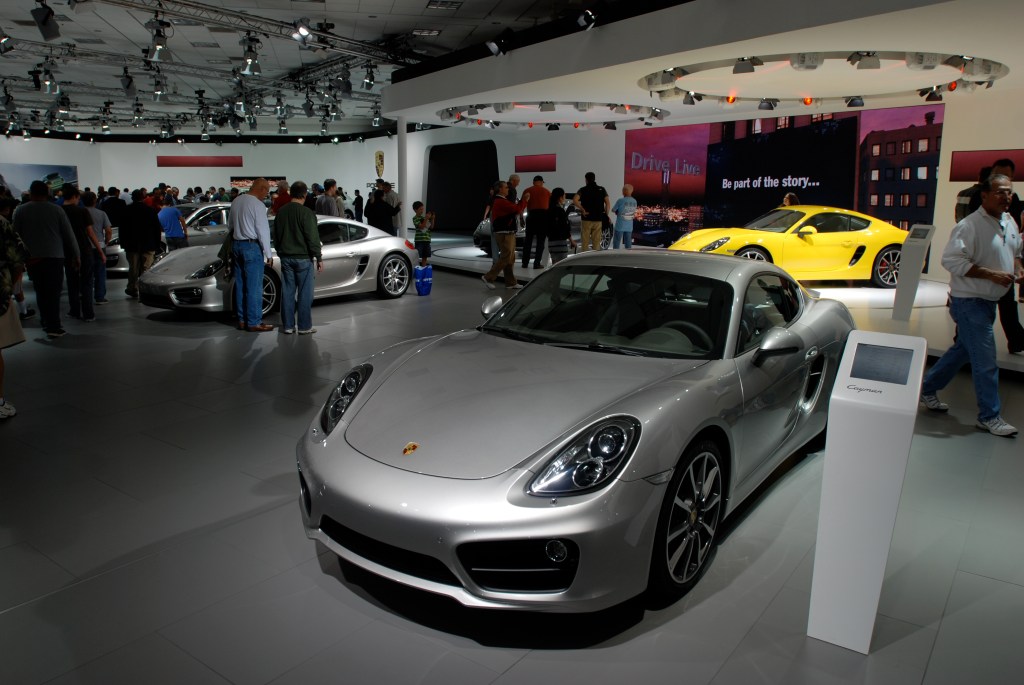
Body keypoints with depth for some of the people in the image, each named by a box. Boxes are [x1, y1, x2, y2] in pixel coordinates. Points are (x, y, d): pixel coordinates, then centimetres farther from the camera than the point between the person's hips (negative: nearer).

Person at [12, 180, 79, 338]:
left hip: (31, 258, 2)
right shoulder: (56, 210, -2)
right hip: (54, 256, -2)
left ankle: (46, 322, 19)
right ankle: (53, 327, -8)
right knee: (54, 292, -3)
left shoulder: (20, 211, 3)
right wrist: (76, 254, 10)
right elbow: (69, 234, 0)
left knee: (41, 291, 14)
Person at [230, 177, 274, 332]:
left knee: (240, 285, 12)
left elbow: (230, 223, 18)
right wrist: (269, 254, -10)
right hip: (252, 246, -8)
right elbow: (263, 231, -14)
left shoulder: (237, 201, 9)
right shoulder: (258, 205, -14)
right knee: (254, 287, -3)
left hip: (236, 245, 8)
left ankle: (242, 320, 19)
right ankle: (254, 322, 0)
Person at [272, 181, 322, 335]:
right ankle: (304, 326, 4)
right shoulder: (306, 212, -13)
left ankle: (287, 325, 13)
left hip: (286, 257, 6)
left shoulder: (281, 212, 7)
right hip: (303, 257, -6)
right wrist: (319, 258, -9)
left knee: (287, 292, 9)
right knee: (305, 293, 1)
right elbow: (313, 238, -15)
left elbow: (276, 236, 15)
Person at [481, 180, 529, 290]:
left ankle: (510, 282, 14)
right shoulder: (501, 202, -17)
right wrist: (524, 199, -7)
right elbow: (517, 209, -22)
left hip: (508, 233, 11)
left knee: (510, 259, 11)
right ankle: (488, 277, -4)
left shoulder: (503, 201, 19)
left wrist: (524, 200, 4)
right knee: (505, 258, -10)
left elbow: (516, 209, 16)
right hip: (504, 234, -11)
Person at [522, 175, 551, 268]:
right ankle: (537, 263, -1)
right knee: (540, 241, 4)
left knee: (528, 240, 10)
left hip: (532, 215, 0)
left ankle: (525, 263, 10)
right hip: (544, 215, 0)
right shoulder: (547, 191, 9)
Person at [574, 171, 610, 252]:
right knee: (596, 242, 5)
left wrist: (582, 209, -11)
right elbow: (608, 203, -5)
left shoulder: (583, 190, 1)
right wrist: (606, 214, 5)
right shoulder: (602, 189, 6)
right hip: (598, 219, 2)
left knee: (585, 242, 3)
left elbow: (575, 200, -17)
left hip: (586, 219, -1)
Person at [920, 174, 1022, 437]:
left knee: (962, 350, 19)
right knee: (985, 360, -4)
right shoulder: (970, 226, -18)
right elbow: (951, 259, -25)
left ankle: (927, 389, 33)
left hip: (989, 302, 9)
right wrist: (991, 274, -26)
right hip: (969, 301, -9)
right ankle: (989, 417, 7)